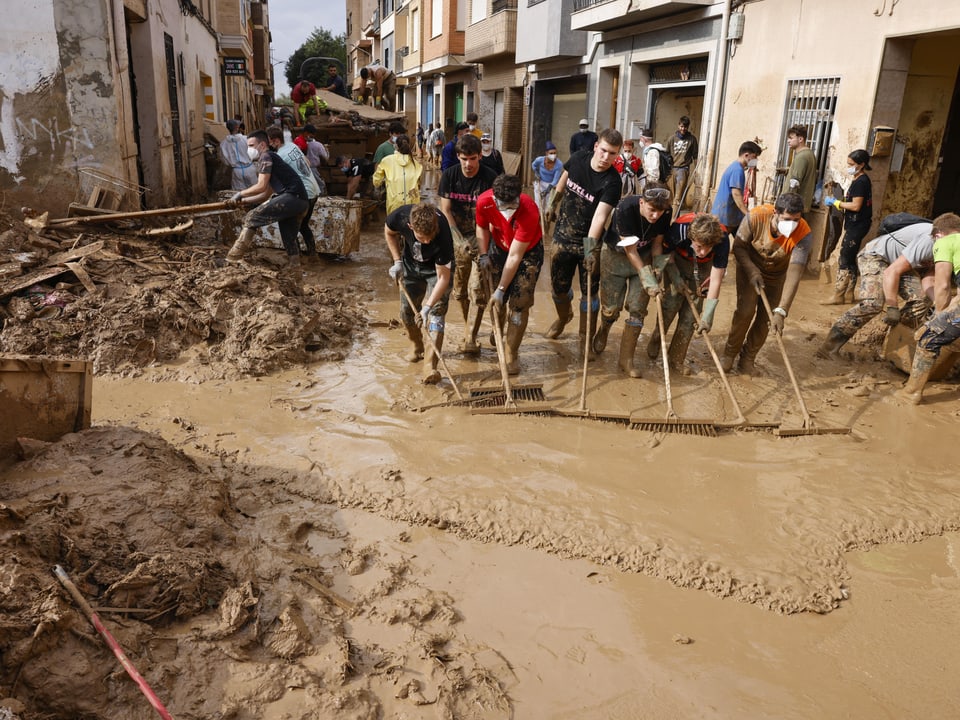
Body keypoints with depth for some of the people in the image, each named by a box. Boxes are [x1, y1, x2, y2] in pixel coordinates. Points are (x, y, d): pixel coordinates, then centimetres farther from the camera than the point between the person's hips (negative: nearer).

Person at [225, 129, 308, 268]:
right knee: (289, 238, 18)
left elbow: (261, 186, -11)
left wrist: (240, 194, 2)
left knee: (251, 218, -8)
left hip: (292, 197, -10)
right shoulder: (271, 158, 29)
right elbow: (266, 194, 28)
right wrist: (243, 200, 24)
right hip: (300, 201, 10)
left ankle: (234, 258, -8)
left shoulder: (265, 157, 0)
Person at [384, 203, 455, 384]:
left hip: (438, 268, -3)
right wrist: (397, 261, -13)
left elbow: (443, 277, -33)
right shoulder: (400, 216, -33)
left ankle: (431, 364, -18)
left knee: (437, 311, -16)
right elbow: (389, 232, -5)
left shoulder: (442, 234, -41)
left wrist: (428, 306, -39)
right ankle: (417, 346, 35)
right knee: (407, 312, 8)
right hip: (411, 265, 4)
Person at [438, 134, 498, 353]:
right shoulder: (449, 176, -3)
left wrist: (480, 242, -19)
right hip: (458, 238, 3)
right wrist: (459, 240, -13)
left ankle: (470, 339, -7)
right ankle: (468, 325, 31)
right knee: (459, 290, 10)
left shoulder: (490, 178, -11)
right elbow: (445, 211, -3)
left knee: (478, 290, -10)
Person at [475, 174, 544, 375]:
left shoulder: (529, 212, -39)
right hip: (499, 247, 4)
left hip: (528, 252, -3)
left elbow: (515, 257, -33)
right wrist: (484, 255, -9)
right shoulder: (484, 202, -28)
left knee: (520, 303, -8)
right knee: (497, 301, 9)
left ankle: (511, 354, 4)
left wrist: (501, 290, -28)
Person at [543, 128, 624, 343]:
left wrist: (590, 248, -44)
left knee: (590, 291, 2)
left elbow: (600, 216, -33)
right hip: (563, 235, 4)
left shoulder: (612, 182, -21)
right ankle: (563, 317, 46)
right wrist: (554, 206, 25)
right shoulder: (578, 158, -8)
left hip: (589, 240, -3)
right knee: (558, 286, 14)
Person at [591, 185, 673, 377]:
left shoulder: (665, 214, -20)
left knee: (637, 309, -4)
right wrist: (647, 279, -29)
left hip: (644, 256, 3)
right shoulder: (626, 209, -32)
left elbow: (656, 243, -3)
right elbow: (630, 251, -26)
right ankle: (602, 333, 38)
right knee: (611, 308, 0)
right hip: (615, 254, -3)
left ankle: (626, 359, 8)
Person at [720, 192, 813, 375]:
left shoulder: (803, 234, -34)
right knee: (745, 310, -13)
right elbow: (738, 246, -17)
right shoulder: (756, 217, -33)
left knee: (766, 318, -1)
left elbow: (794, 274, -38)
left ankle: (748, 357, 21)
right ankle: (730, 352, 8)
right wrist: (753, 273, -30)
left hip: (777, 274, 1)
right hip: (750, 266, -1)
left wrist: (781, 311, -44)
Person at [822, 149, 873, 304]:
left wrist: (835, 202, -12)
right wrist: (836, 203, 6)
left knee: (844, 260, -8)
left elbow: (856, 206, -21)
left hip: (856, 226, -10)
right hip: (854, 225, 10)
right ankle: (848, 293, 20)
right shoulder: (862, 180, 15)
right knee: (849, 259, 14)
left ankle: (838, 296, -6)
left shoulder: (860, 182, -16)